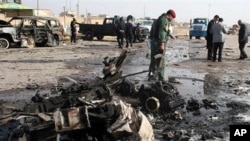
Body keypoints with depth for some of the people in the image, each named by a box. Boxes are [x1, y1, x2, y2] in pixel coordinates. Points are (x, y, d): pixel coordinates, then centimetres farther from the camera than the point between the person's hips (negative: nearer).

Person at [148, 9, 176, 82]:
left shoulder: (159, 19, 21)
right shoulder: (164, 20, -11)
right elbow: (161, 32, -21)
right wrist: (162, 44, -25)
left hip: (153, 41, 10)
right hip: (159, 42, -10)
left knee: (153, 59, 14)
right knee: (161, 61, -6)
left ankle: (151, 76, 19)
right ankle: (161, 78, -5)